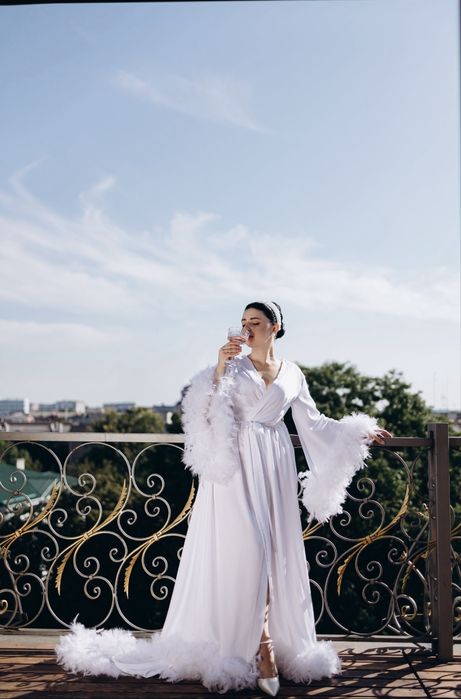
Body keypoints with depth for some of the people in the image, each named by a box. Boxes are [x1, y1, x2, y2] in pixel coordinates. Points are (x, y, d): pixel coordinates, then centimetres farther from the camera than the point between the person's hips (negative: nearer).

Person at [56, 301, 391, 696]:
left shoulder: (293, 375, 12)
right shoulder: (233, 364, 4)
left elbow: (314, 424, 15)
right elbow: (205, 410, -7)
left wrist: (362, 432, 15)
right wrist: (220, 369, -18)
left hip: (274, 469, 3)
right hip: (237, 466, -3)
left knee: (274, 552, 1)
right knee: (247, 549, -10)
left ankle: (262, 642, 9)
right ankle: (262, 646, -3)